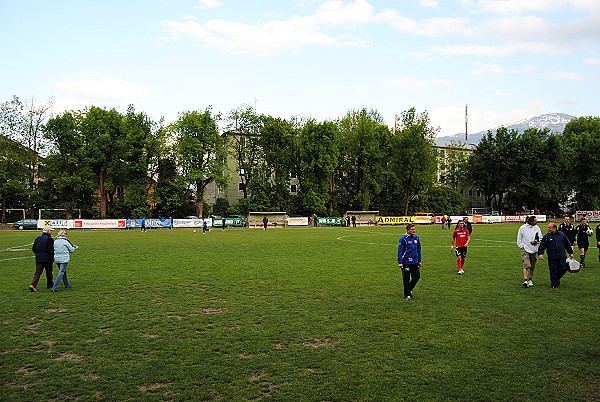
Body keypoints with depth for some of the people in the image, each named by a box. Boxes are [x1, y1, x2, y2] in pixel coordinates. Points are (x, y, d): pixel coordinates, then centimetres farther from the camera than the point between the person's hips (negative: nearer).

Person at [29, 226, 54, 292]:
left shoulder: (37, 238, 9)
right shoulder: (49, 239, -13)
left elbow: (33, 249, 11)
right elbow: (51, 249, -21)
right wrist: (53, 256, -5)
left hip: (38, 259, 5)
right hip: (48, 259, -5)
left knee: (37, 272, 5)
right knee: (49, 273, 8)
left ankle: (33, 285, -13)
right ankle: (49, 286, 19)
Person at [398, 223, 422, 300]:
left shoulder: (416, 238, 7)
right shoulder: (403, 239, -9)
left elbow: (418, 250, 17)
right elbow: (400, 251, -8)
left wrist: (419, 260, 17)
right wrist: (400, 262, -12)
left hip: (415, 262, 5)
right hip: (406, 263, -5)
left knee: (417, 277, 5)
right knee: (406, 279, 3)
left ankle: (409, 289, 31)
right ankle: (407, 294, 16)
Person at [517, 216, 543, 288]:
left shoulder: (537, 228, 3)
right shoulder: (522, 228, -3)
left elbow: (540, 237, 7)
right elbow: (519, 239, 5)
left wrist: (536, 241, -12)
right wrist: (522, 246, -5)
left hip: (534, 250, 3)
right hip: (525, 250, -3)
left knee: (532, 266, 10)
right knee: (526, 265, -16)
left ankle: (530, 280, 25)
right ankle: (525, 280, -21)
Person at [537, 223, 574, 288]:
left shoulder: (561, 234, 5)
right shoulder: (546, 236, -1)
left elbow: (567, 244, 14)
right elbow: (542, 246, -1)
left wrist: (570, 253, 16)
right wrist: (540, 253, -14)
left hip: (562, 257, 2)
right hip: (552, 258, -2)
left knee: (563, 269, 3)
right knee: (553, 271, -1)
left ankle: (557, 279, 28)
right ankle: (554, 284, 11)